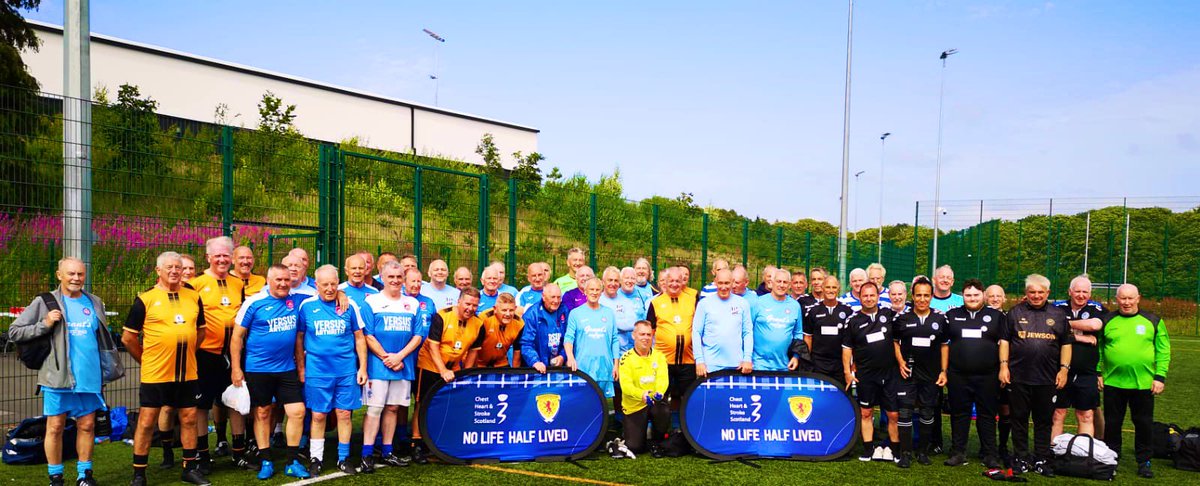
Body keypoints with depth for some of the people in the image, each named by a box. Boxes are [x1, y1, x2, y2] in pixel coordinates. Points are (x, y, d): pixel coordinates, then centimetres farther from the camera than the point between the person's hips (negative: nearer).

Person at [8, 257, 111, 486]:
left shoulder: (94, 302, 10)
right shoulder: (45, 302, -1)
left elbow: (104, 338, 19)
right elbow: (14, 332, -1)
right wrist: (44, 324, -15)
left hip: (90, 378, 3)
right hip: (58, 378, -3)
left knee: (87, 426, 8)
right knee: (55, 427, 4)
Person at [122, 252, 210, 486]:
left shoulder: (194, 297, 7)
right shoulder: (145, 299, -5)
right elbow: (128, 337, -2)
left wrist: (186, 353, 10)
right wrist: (146, 360, 1)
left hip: (187, 372, 4)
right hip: (155, 374, -4)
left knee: (189, 419, 11)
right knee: (146, 422, 4)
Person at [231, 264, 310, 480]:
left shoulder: (296, 300, 1)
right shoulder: (254, 303, -8)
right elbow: (237, 336, -5)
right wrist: (236, 368, -7)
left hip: (287, 369, 3)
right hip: (258, 369, -3)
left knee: (297, 411, -1)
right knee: (262, 414, 8)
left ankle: (293, 462, 10)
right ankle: (265, 462, 20)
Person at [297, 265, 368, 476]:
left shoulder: (350, 305, 2)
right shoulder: (307, 306, 0)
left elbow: (359, 338, 7)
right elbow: (299, 338, 6)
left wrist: (362, 367, 4)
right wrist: (301, 368, 4)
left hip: (346, 371, 1)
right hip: (317, 371, -1)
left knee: (344, 414, 5)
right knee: (318, 415, 5)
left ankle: (343, 458, 17)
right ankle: (315, 459, 18)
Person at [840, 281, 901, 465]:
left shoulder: (888, 314, 3)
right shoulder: (853, 321, -1)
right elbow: (847, 348, 2)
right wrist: (847, 371, -2)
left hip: (889, 374, 1)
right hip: (865, 375, -1)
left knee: (894, 414, 2)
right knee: (866, 413, 7)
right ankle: (869, 449, 17)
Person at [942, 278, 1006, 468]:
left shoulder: (996, 316, 6)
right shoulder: (952, 316, 8)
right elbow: (945, 345, 10)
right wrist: (943, 371, 5)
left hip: (987, 376, -1)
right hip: (958, 376, 1)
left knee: (987, 415, 5)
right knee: (959, 414, 7)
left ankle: (990, 455, 14)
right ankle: (958, 453, 15)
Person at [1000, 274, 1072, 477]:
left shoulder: (1058, 315, 9)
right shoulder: (1016, 312, 7)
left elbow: (1066, 344, 11)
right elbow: (1004, 340, 6)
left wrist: (1064, 368, 2)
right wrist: (1004, 365, -2)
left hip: (1047, 378, 1)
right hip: (1018, 377, -1)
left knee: (1044, 420, 7)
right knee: (1019, 418, 5)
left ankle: (1042, 459, 16)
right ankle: (1021, 458, 15)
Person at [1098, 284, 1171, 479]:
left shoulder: (1153, 321, 2)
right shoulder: (1107, 321, 4)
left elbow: (1163, 350, 2)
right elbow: (1098, 348, 9)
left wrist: (1160, 377, -4)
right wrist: (1098, 372, 3)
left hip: (1143, 383, -1)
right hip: (1112, 382, 1)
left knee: (1144, 424, 7)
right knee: (1112, 424, 9)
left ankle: (1144, 461, 21)